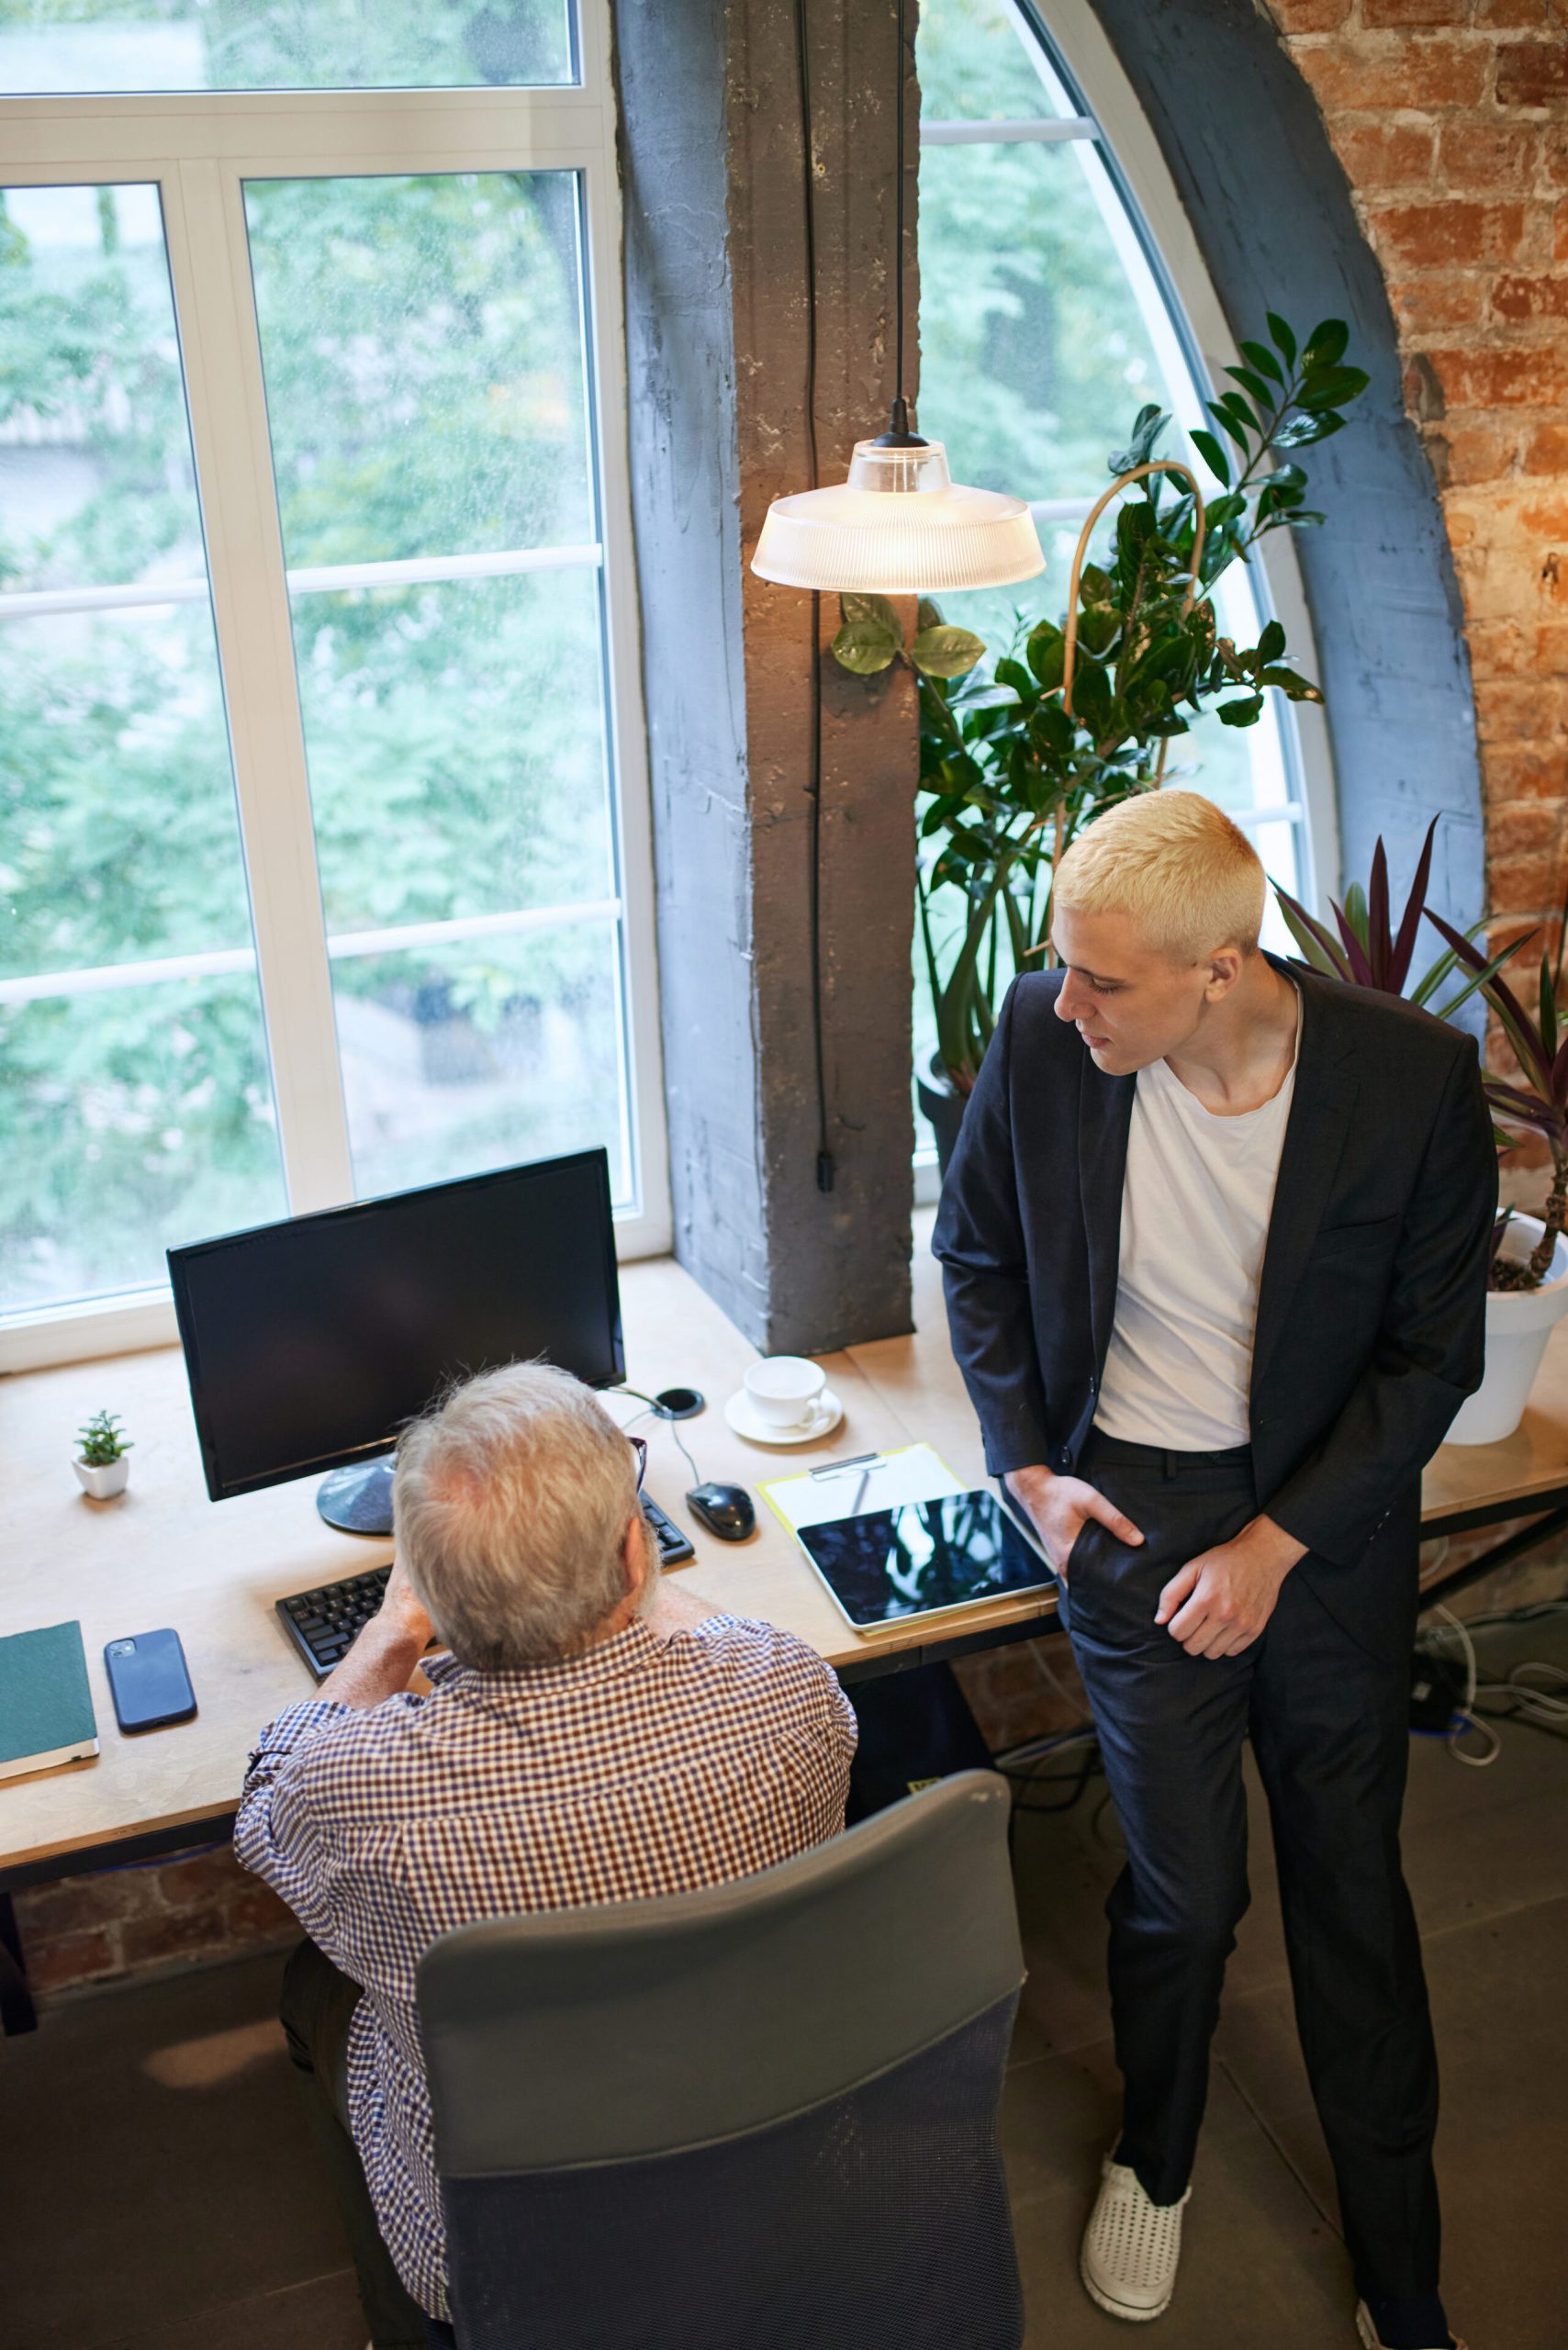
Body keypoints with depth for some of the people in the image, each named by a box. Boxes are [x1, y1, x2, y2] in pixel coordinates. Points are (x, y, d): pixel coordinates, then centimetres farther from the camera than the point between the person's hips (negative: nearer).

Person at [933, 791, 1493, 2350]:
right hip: (1131, 1503, 0)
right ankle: (1153, 2161, 37)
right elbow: (976, 1255, 3)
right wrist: (1026, 1462, -1)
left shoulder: (1411, 1078, -20)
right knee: (1184, 1885, 2)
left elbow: (1433, 1354, -9)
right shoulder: (1039, 1037, -15)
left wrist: (1275, 1545, -12)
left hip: (1329, 1512, 0)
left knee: (1352, 1882, 13)